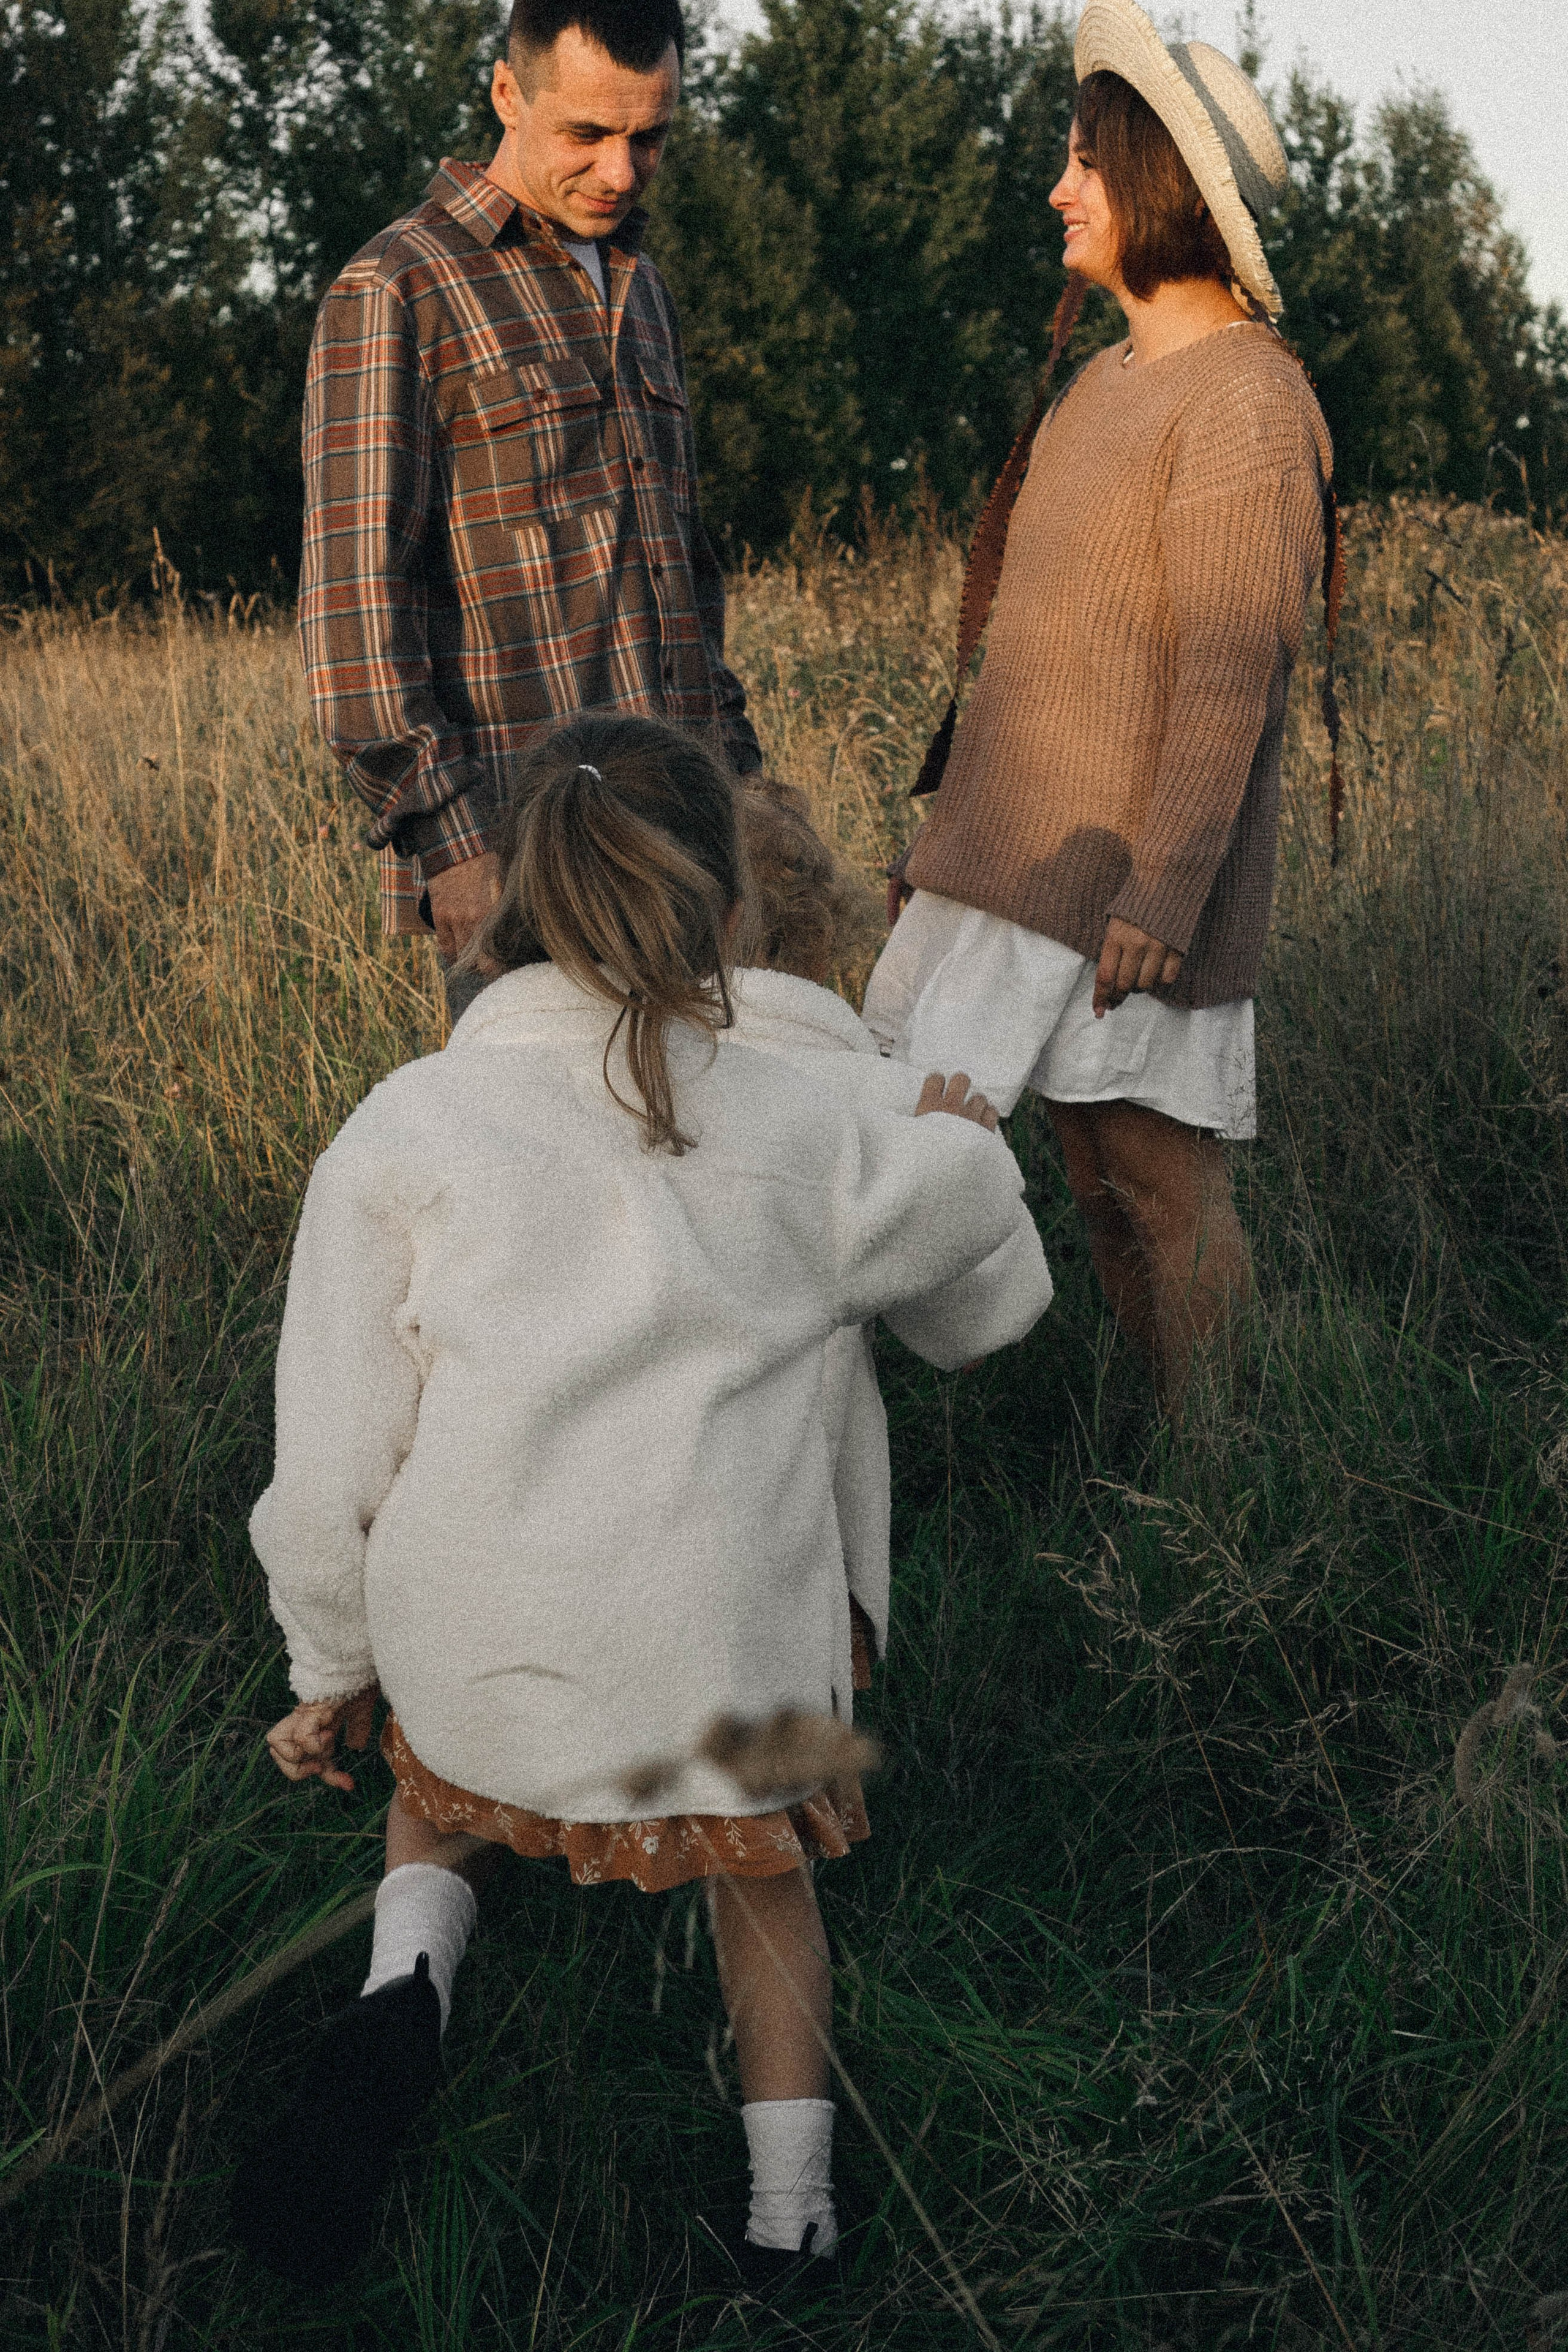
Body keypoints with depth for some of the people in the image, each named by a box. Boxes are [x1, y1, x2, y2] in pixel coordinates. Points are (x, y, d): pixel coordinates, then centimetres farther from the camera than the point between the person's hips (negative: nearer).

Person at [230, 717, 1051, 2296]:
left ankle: (404, 1980, 4)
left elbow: (334, 1456, -3)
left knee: (437, 1783, 32)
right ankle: (790, 2214, 27)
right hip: (730, 1673, 1)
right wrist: (963, 1133, 46)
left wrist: (334, 1667, 12)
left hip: (489, 1668, 0)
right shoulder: (788, 1133, -1)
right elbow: (968, 1207, 22)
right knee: (759, 1875, 30)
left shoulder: (401, 1132, -6)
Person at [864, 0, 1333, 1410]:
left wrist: (1163, 889, -26)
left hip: (1130, 879, -9)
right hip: (1038, 854, 9)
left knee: (1160, 1189, -5)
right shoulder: (1119, 381, 15)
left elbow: (1234, 672, -20)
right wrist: (979, 819, 21)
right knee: (1104, 1180, 12)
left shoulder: (1247, 403, -14)